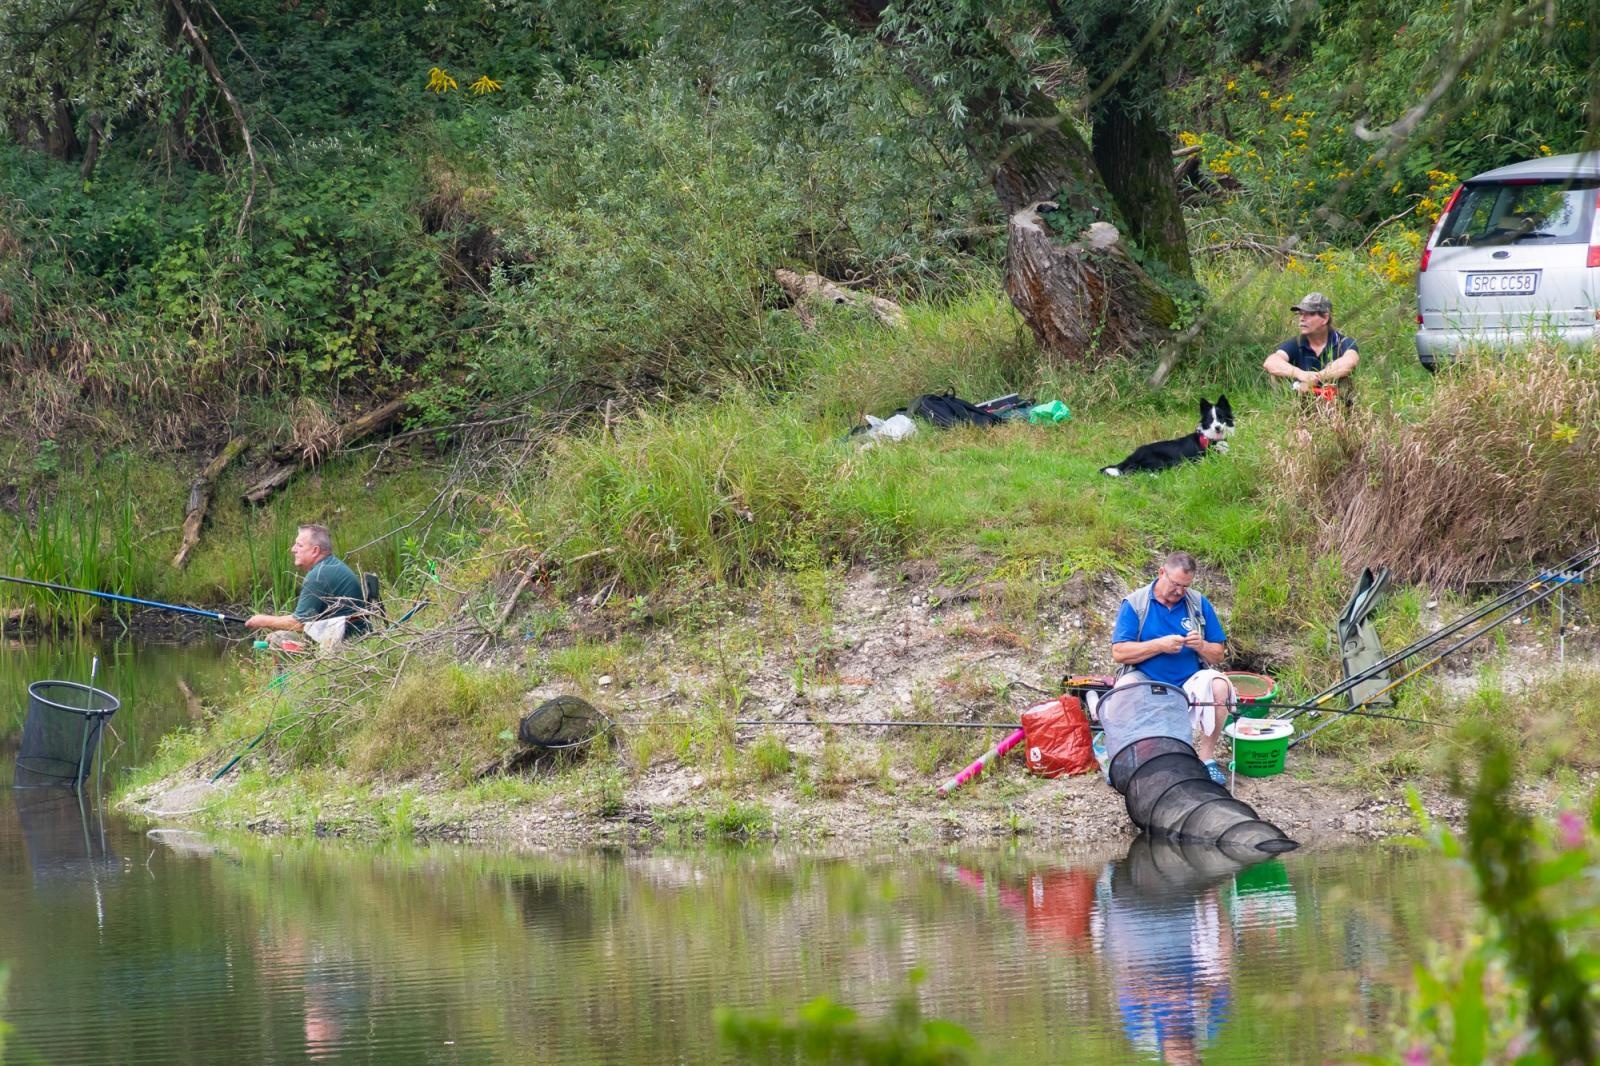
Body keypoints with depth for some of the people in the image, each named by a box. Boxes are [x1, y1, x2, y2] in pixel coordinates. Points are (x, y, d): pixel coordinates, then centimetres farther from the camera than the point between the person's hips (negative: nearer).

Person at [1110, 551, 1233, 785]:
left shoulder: (1199, 604, 7)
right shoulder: (1134, 604, -1)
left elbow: (1218, 654, 8)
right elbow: (1118, 652, -9)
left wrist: (1201, 646, -15)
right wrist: (1159, 645, -17)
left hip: (1189, 682, 2)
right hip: (1146, 681, -2)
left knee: (1219, 686, -28)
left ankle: (1206, 757, -14)